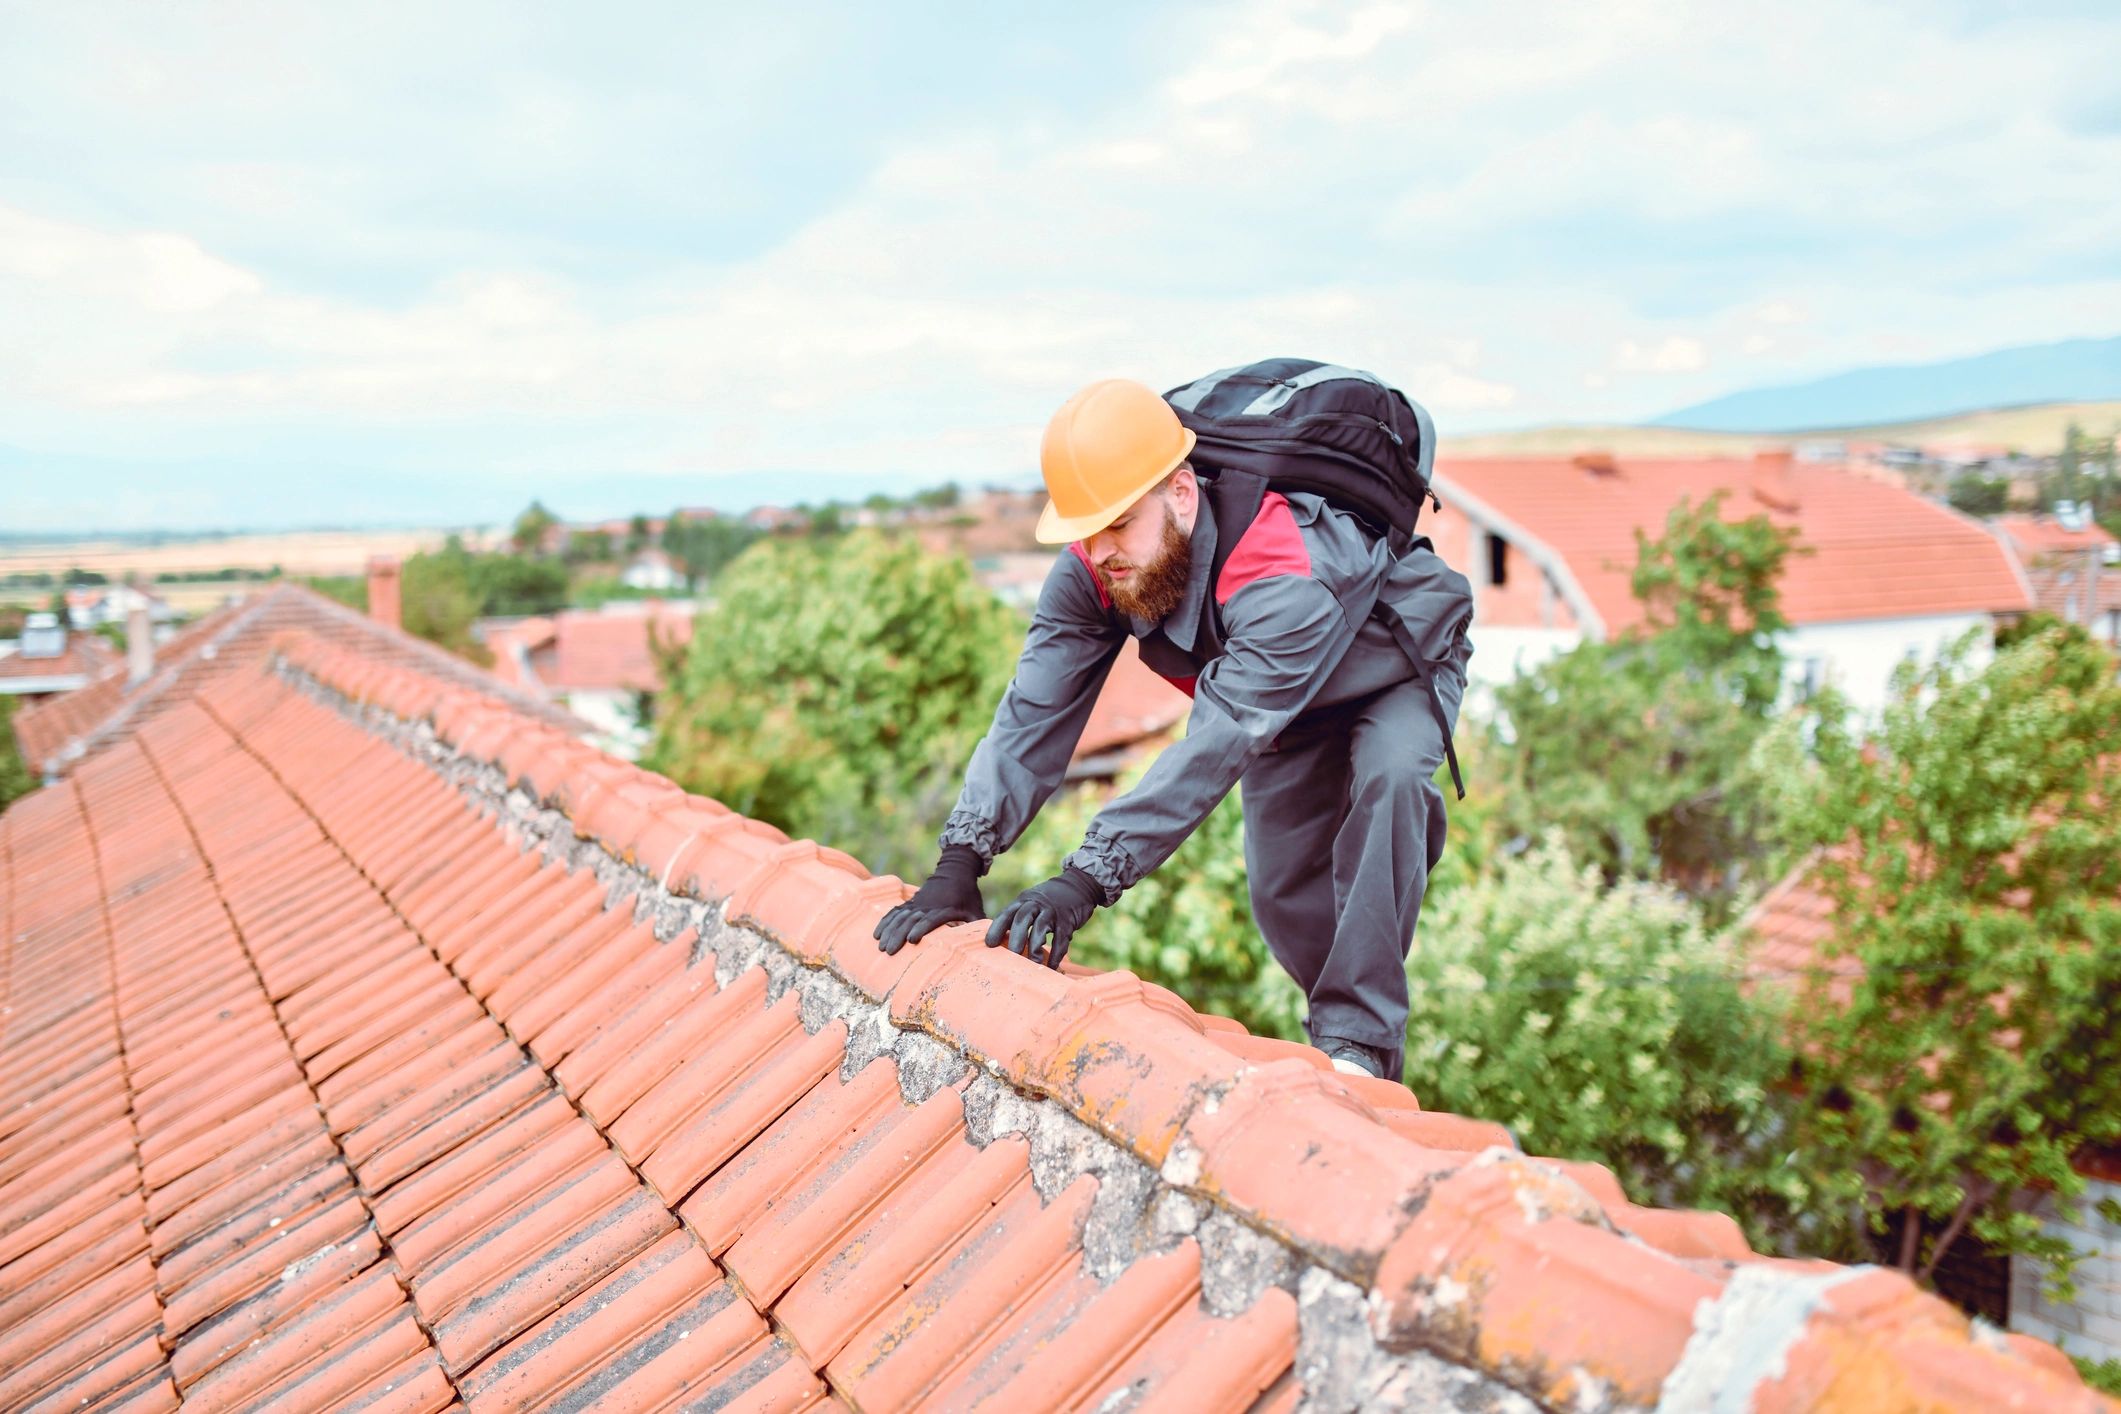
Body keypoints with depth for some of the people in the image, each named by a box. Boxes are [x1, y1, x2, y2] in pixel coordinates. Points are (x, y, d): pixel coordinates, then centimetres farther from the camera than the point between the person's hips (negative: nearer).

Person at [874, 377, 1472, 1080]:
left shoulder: (1288, 585, -48)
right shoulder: (1092, 573, -28)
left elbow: (1215, 747, -54)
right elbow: (1035, 711, -32)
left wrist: (1085, 879, -59)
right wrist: (958, 863, -40)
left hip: (1403, 665, -5)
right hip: (1295, 703, 6)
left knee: (1385, 776, -34)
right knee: (1282, 889, 3)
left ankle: (1359, 1044, -27)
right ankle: (1339, 1014, 31)